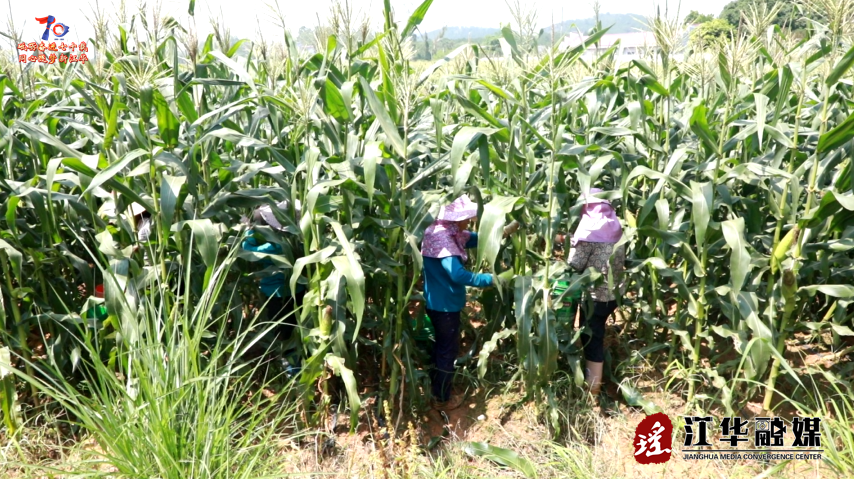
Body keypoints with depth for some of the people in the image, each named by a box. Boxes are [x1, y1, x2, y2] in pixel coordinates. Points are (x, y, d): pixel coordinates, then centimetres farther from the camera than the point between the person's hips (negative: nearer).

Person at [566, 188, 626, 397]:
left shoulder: (589, 227, -18)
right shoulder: (616, 226, 4)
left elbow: (575, 265, -15)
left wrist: (573, 243, 0)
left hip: (595, 294, -7)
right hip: (614, 291, 8)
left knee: (591, 336, 6)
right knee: (596, 333, 24)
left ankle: (593, 384, 17)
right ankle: (596, 374, 38)